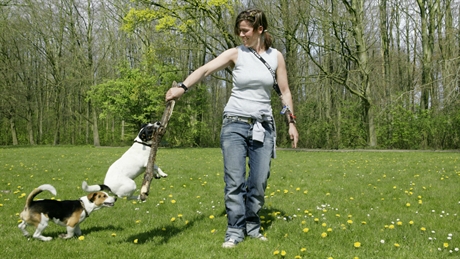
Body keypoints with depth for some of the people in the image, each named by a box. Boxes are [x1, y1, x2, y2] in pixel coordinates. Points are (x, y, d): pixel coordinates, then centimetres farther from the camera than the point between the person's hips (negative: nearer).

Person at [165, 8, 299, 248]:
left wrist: (291, 122, 7)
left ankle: (252, 226, 20)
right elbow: (205, 69, -14)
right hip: (235, 123, -1)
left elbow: (285, 92, 11)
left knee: (259, 182, 4)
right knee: (234, 182, -4)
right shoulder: (236, 54, -1)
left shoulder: (276, 56, 5)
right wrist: (182, 86, -30)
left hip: (263, 126, 2)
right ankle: (235, 231, 5)